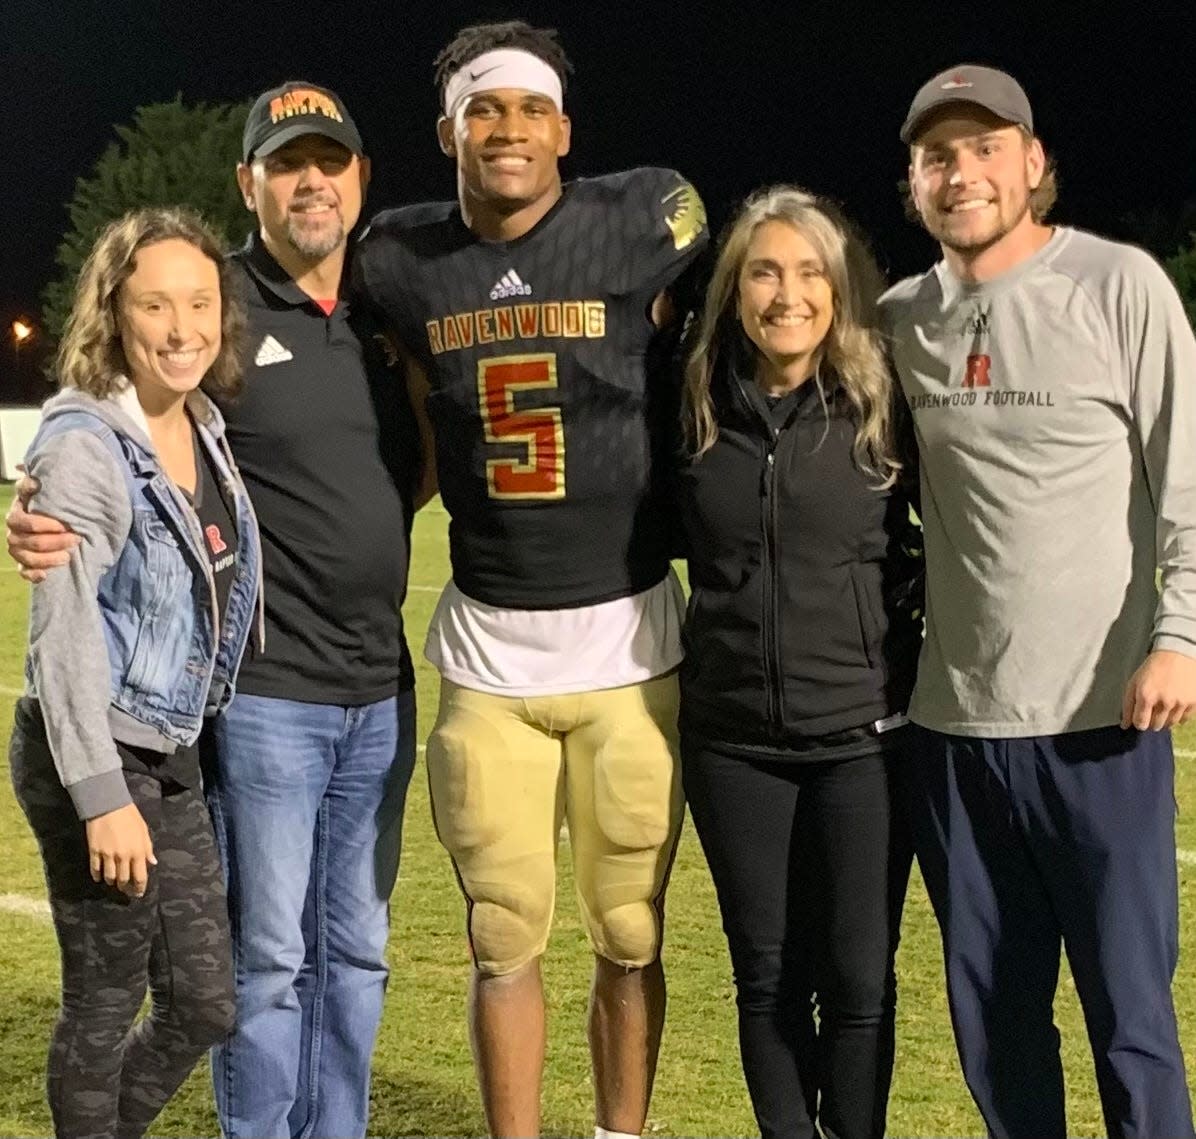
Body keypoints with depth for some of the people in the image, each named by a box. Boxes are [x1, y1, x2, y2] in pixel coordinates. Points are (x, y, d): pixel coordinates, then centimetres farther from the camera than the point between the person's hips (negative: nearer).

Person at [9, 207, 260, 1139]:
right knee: (104, 1006, 6)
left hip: (174, 759, 8)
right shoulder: (84, 444, -17)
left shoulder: (208, 431, 5)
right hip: (93, 758, -7)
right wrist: (102, 796, -22)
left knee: (205, 1004, 14)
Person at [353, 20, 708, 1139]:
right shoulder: (400, 261, 2)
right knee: (503, 938, 6)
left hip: (627, 639, -1)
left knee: (629, 935, 7)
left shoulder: (648, 220, -6)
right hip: (486, 648, 2)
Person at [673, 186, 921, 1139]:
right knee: (769, 978, 10)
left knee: (858, 978, 4)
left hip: (865, 737, -2)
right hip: (733, 745, 2)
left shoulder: (886, 408, -4)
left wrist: (915, 628, -1)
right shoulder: (695, 413, 1)